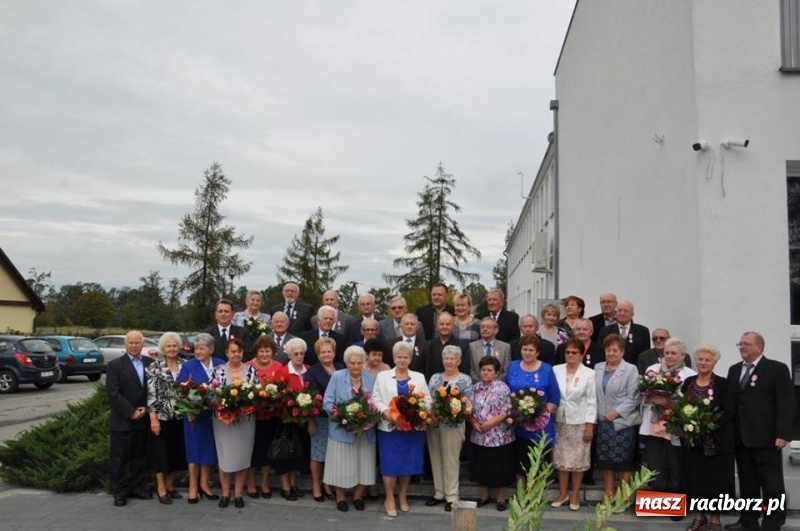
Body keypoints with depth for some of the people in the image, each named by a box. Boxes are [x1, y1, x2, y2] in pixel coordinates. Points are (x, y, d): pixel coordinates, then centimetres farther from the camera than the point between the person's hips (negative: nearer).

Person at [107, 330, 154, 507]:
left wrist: (146, 408, -8)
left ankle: (136, 487, 22)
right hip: (122, 421, -4)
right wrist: (131, 412, -14)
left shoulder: (150, 363, 7)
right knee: (119, 457, 3)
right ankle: (119, 492, 13)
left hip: (144, 419, 4)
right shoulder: (115, 365, -3)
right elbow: (113, 393, -11)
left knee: (140, 456, 11)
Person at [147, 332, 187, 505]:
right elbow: (151, 393, -10)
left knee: (176, 451, 10)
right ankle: (161, 488, 13)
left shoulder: (184, 365, 5)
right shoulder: (155, 366, -6)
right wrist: (153, 418, -15)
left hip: (179, 416, 4)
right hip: (161, 416, -4)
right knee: (161, 451, 3)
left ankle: (170, 485, 25)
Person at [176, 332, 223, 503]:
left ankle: (204, 484, 24)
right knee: (195, 448, 4)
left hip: (215, 415, 3)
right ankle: (193, 487, 15)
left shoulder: (221, 365, 2)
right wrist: (188, 411, -17)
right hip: (195, 414, -3)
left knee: (209, 448, 10)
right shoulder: (188, 366, -6)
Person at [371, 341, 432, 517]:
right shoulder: (383, 376, 6)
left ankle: (402, 496, 25)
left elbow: (427, 399, 5)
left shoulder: (419, 377, 10)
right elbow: (376, 398, 1)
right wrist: (385, 411, -16)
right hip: (390, 427, -2)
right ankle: (390, 499, 13)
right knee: (390, 463, -1)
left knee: (409, 463, 8)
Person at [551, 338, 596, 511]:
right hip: (560, 421, 2)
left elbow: (592, 401, -5)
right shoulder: (556, 370, 1)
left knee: (578, 459, 6)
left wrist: (590, 425, -9)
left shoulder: (589, 374, -6)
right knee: (561, 458, 9)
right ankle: (563, 493, 22)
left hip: (580, 422, -2)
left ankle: (575, 495, 20)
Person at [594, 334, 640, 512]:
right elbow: (594, 393, 10)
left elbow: (633, 397, -10)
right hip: (603, 422, 5)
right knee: (605, 462, 10)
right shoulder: (598, 368, 10)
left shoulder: (630, 370, -4)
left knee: (624, 462, 2)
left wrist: (616, 412, -17)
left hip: (622, 422, -4)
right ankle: (608, 496, 19)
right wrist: (595, 416, 2)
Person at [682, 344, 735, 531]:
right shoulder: (688, 382, 9)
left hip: (716, 441, -4)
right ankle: (699, 514, 22)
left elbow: (729, 411, -11)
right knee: (694, 477, 7)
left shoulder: (722, 383, -3)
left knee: (716, 479, 2)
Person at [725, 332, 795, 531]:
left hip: (766, 437, -5)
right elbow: (730, 401, 13)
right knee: (747, 483, 11)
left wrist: (783, 434, -15)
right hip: (740, 437, 6)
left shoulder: (777, 369, -3)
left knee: (772, 484, 3)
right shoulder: (734, 370, 15)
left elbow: (786, 403, -9)